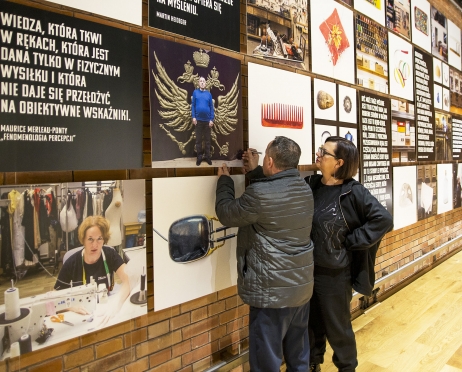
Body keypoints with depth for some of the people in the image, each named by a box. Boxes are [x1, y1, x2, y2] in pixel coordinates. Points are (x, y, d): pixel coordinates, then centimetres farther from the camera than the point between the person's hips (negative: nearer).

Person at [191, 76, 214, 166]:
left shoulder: (208, 94, 2)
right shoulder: (195, 92, 1)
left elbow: (211, 107, 1)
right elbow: (193, 105, 1)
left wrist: (211, 119, -6)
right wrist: (193, 117, -7)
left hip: (207, 120, 1)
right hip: (198, 119, 0)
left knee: (207, 139, 8)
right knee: (198, 139, 6)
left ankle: (207, 156, 17)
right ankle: (199, 157, 15)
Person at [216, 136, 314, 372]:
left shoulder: (261, 193, -24)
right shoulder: (304, 189, 1)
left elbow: (226, 213, -9)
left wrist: (224, 180, 6)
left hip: (272, 292, -8)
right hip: (301, 286, 8)